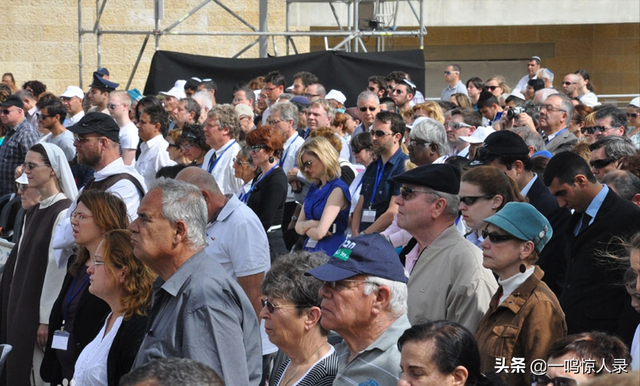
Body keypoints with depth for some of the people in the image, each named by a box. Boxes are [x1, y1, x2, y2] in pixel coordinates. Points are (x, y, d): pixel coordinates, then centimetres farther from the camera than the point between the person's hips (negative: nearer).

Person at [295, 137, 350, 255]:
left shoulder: (338, 190, -11)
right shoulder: (313, 188, 15)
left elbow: (319, 233, -17)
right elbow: (298, 227, 12)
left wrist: (305, 227, 3)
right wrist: (310, 224, -9)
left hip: (329, 252, -7)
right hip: (310, 249, 7)